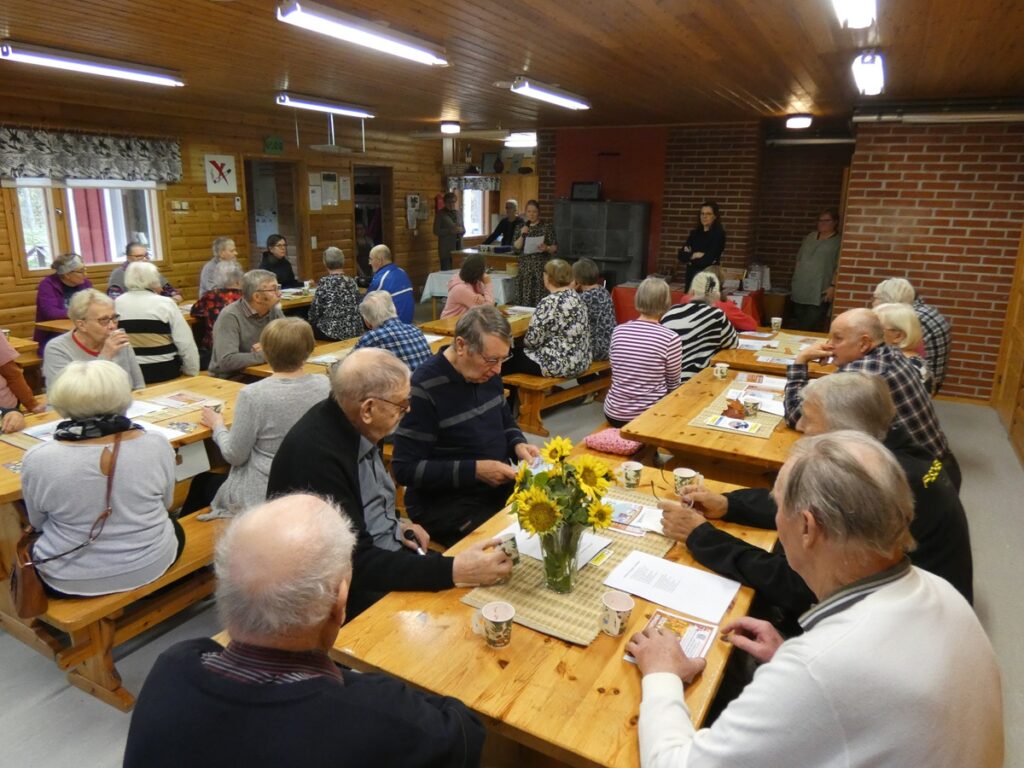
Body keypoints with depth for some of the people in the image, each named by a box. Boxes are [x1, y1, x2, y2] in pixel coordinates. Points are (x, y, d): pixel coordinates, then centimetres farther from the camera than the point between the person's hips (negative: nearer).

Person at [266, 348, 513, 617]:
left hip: (386, 552, 8)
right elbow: (355, 563, -28)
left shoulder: (353, 425, -2)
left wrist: (395, 524, 2)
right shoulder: (315, 455, -28)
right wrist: (453, 571, -32)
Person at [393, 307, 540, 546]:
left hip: (500, 488, 7)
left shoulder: (487, 372, 2)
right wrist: (475, 470, -23)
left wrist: (518, 445, -4)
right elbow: (405, 469, -19)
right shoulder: (424, 389, -20)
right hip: (444, 504, -7)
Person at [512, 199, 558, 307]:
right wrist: (522, 235, -11)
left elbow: (555, 248, 0)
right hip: (525, 268, 2)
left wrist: (546, 248, -20)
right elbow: (515, 248, 3)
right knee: (525, 301, -1)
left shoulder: (548, 226, 2)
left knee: (541, 300, -8)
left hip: (542, 267, -2)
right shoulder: (520, 227, 10)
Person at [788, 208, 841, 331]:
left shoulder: (838, 242, -2)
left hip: (819, 293, -5)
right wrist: (794, 280, 14)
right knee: (797, 325, 9)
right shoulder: (810, 237, 16)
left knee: (812, 328, -9)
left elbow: (839, 267, -8)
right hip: (800, 290, 5)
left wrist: (833, 286, -16)